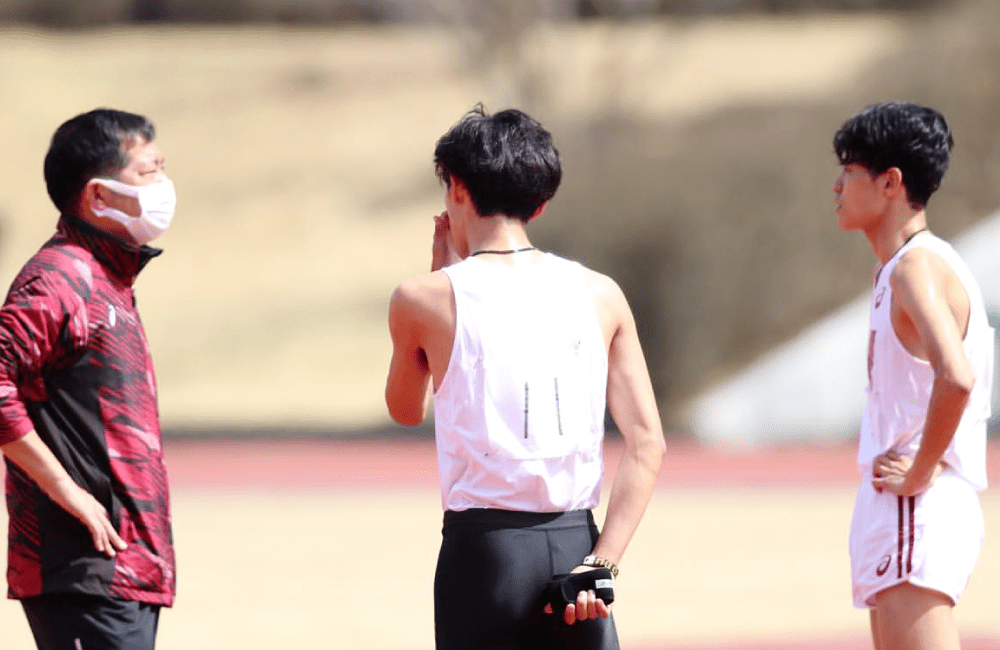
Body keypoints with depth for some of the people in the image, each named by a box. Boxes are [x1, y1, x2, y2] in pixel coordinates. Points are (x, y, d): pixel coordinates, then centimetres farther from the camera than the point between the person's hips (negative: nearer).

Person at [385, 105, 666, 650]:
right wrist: (601, 563, -3)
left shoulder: (424, 299, -2)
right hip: (577, 543, 3)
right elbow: (647, 444, -1)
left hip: (482, 549, -3)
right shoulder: (602, 296, 5)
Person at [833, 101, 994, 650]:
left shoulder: (918, 266, -13)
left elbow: (955, 377, -29)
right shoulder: (894, 270, 18)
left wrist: (918, 474, -20)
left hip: (917, 513, -11)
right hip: (893, 514, 11)